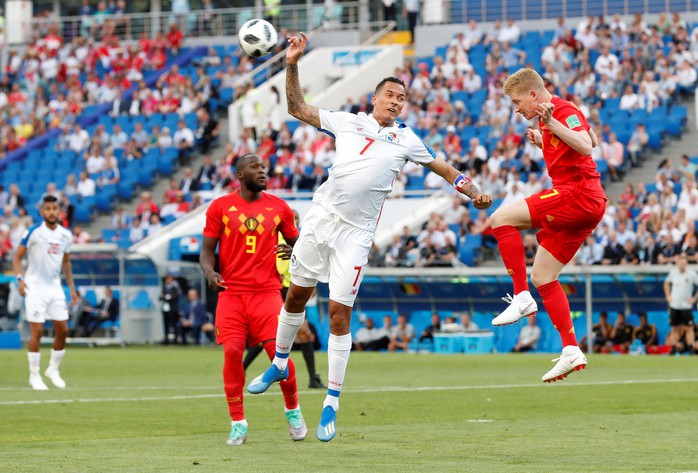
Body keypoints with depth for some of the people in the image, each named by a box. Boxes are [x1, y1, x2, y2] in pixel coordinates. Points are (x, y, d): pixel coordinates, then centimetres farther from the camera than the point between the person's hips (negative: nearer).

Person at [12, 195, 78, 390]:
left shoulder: (66, 235, 5)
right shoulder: (33, 232, -10)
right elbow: (17, 257, -7)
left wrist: (72, 287, 13)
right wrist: (19, 278, -21)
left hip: (55, 287, 5)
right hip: (35, 287, -5)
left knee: (62, 330, 3)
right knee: (37, 331, -7)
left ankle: (53, 370, 20)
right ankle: (34, 375, 3)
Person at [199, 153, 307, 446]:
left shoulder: (278, 207, 10)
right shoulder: (220, 207, 6)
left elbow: (296, 240, 19)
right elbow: (207, 249, 7)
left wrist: (293, 251, -6)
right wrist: (209, 272, -14)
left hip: (267, 291, 1)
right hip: (231, 292, 0)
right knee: (232, 352, -14)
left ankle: (293, 410, 14)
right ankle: (238, 423, -3)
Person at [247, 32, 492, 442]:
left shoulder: (406, 140, 8)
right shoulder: (348, 122, 8)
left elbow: (444, 168, 19)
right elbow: (298, 108, 12)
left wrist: (473, 192, 5)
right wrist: (293, 65, 2)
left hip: (356, 234, -2)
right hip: (321, 218, 2)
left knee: (339, 314, -6)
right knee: (297, 295, 10)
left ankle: (332, 405, 0)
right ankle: (280, 364, 35)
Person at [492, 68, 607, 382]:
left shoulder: (564, 110, -10)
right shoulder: (551, 115, 20)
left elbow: (586, 146, -27)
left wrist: (552, 123, -35)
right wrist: (542, 142, 23)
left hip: (579, 195, -10)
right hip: (584, 204, 11)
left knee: (502, 218, -14)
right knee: (541, 277, 9)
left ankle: (521, 297, -11)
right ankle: (571, 351, 7)